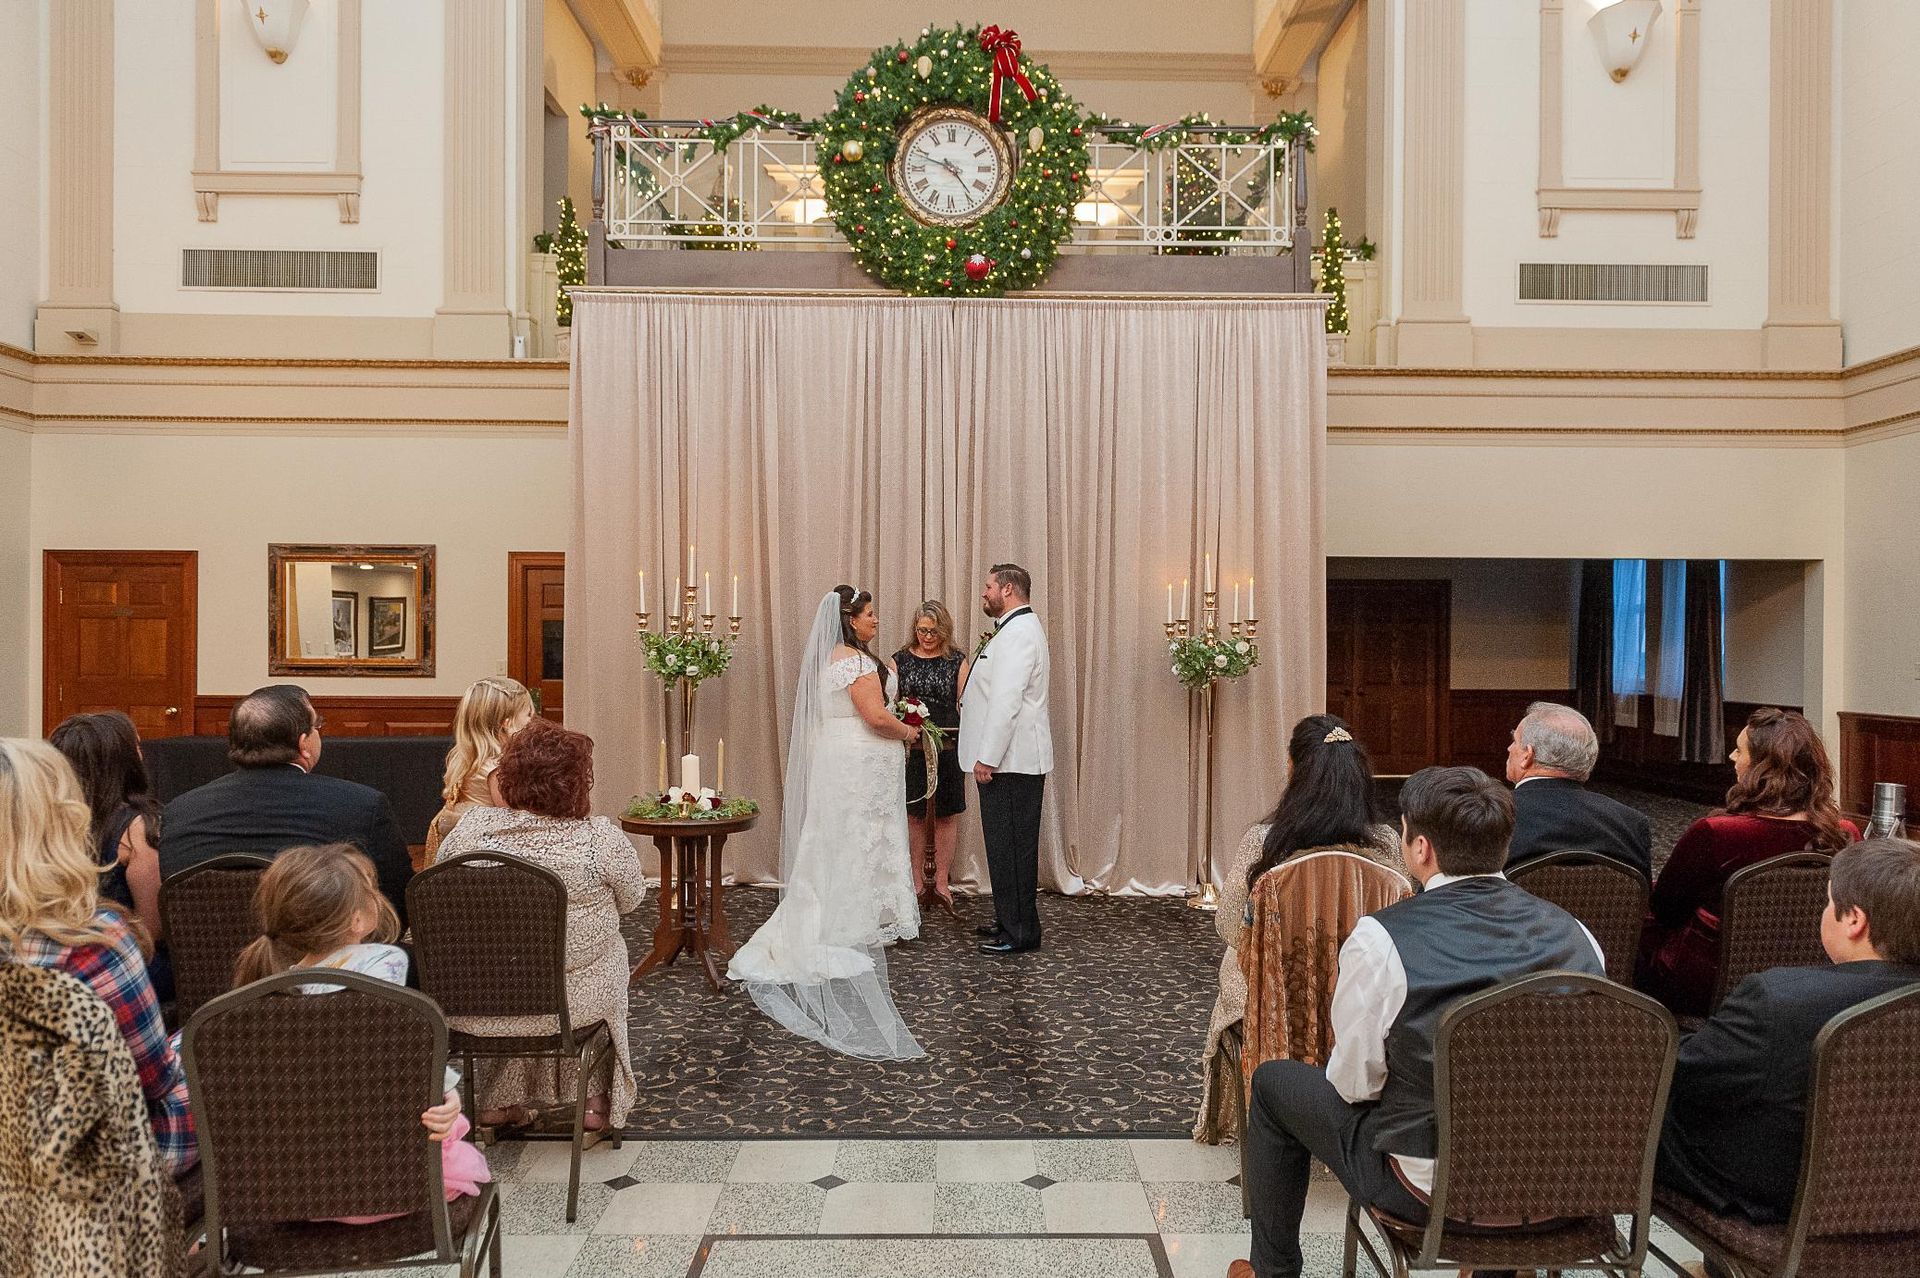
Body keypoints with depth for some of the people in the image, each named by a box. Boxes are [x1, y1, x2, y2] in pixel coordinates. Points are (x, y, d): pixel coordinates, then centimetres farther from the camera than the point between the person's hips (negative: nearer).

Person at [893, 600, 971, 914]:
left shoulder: (958, 661, 1)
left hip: (948, 746, -1)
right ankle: (917, 881, 19)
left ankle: (941, 881, 17)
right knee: (914, 813, 7)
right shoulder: (901, 660, 5)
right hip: (909, 747, 1)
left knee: (945, 813, 6)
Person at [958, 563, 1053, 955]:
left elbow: (1006, 701, -23)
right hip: (1012, 760, 11)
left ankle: (1020, 931, 3)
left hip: (1011, 761, -11)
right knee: (1007, 844, 15)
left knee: (1011, 845, -4)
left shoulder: (1018, 633, -16)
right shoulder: (1014, 629, 19)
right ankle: (1010, 921, 24)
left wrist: (988, 757, -22)